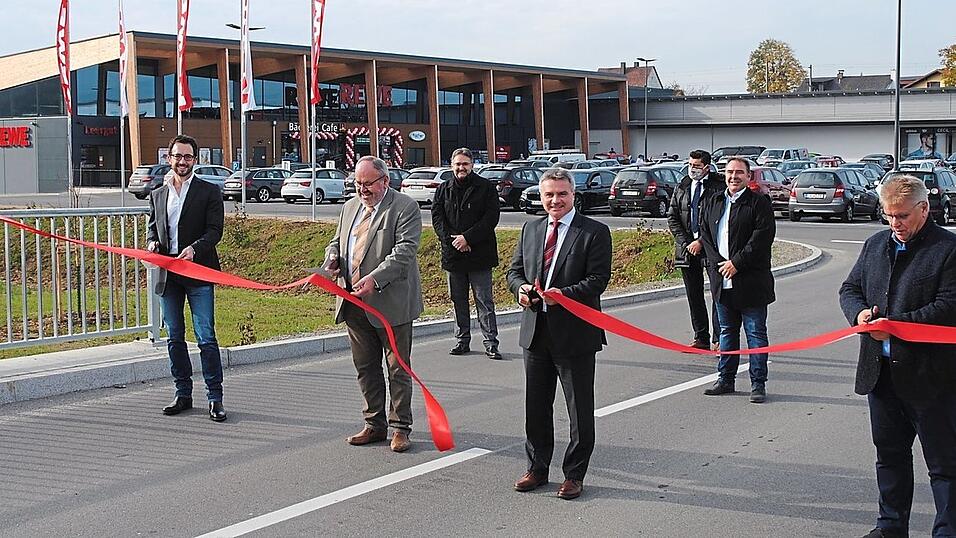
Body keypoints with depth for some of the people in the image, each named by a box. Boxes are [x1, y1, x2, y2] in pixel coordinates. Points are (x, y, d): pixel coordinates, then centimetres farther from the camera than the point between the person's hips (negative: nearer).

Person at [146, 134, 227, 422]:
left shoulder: (209, 192, 1)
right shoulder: (157, 194, 15)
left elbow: (215, 230, -5)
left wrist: (194, 248, -22)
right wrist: (152, 242, 0)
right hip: (167, 274, 5)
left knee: (206, 336, -7)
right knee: (174, 338, 10)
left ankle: (215, 398, -3)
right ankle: (183, 393, 20)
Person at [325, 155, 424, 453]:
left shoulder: (404, 207, -9)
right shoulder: (350, 207, 14)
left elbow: (405, 250, -19)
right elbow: (336, 241, 24)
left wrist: (374, 278, -29)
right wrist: (333, 257, -1)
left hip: (390, 302, -7)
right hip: (354, 303, 7)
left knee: (398, 368, 2)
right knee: (365, 367, 13)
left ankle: (399, 428, 11)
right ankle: (375, 424, 23)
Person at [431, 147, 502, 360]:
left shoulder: (486, 188, -1)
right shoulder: (443, 189, 9)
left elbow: (491, 217, -8)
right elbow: (437, 217, 3)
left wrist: (468, 238, -15)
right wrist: (451, 239, -12)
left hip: (479, 253, -4)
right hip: (453, 254, 4)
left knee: (484, 300, -2)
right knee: (458, 300, 11)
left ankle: (491, 343, 0)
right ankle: (462, 340, 19)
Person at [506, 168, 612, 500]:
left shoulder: (594, 233, -6)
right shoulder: (530, 230, 11)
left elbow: (598, 279, -13)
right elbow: (514, 270, 14)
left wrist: (564, 294, -26)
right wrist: (521, 289, -8)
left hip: (575, 333, -5)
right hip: (536, 332, 5)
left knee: (580, 410, 3)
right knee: (536, 406, 13)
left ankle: (574, 474, 15)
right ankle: (537, 469, 27)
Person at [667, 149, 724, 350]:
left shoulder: (717, 187, -6)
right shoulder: (681, 188, 10)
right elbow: (672, 218, 9)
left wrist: (701, 242, -13)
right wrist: (684, 243, -3)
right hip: (687, 248, 5)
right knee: (694, 296, 9)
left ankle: (718, 340, 2)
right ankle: (701, 338, 16)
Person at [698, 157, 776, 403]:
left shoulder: (759, 203, -6)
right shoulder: (714, 202, 12)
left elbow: (762, 237, -13)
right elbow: (705, 233, 11)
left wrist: (736, 263, -15)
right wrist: (718, 263, -3)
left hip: (751, 281, -5)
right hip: (722, 280, 5)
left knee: (756, 333, 1)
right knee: (727, 331, 14)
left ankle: (758, 383, 6)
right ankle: (725, 379, 23)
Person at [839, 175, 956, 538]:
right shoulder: (875, 245, 12)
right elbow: (850, 287, 17)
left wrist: (896, 325, -23)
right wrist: (859, 312, -6)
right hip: (880, 371, 7)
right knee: (890, 453, 18)